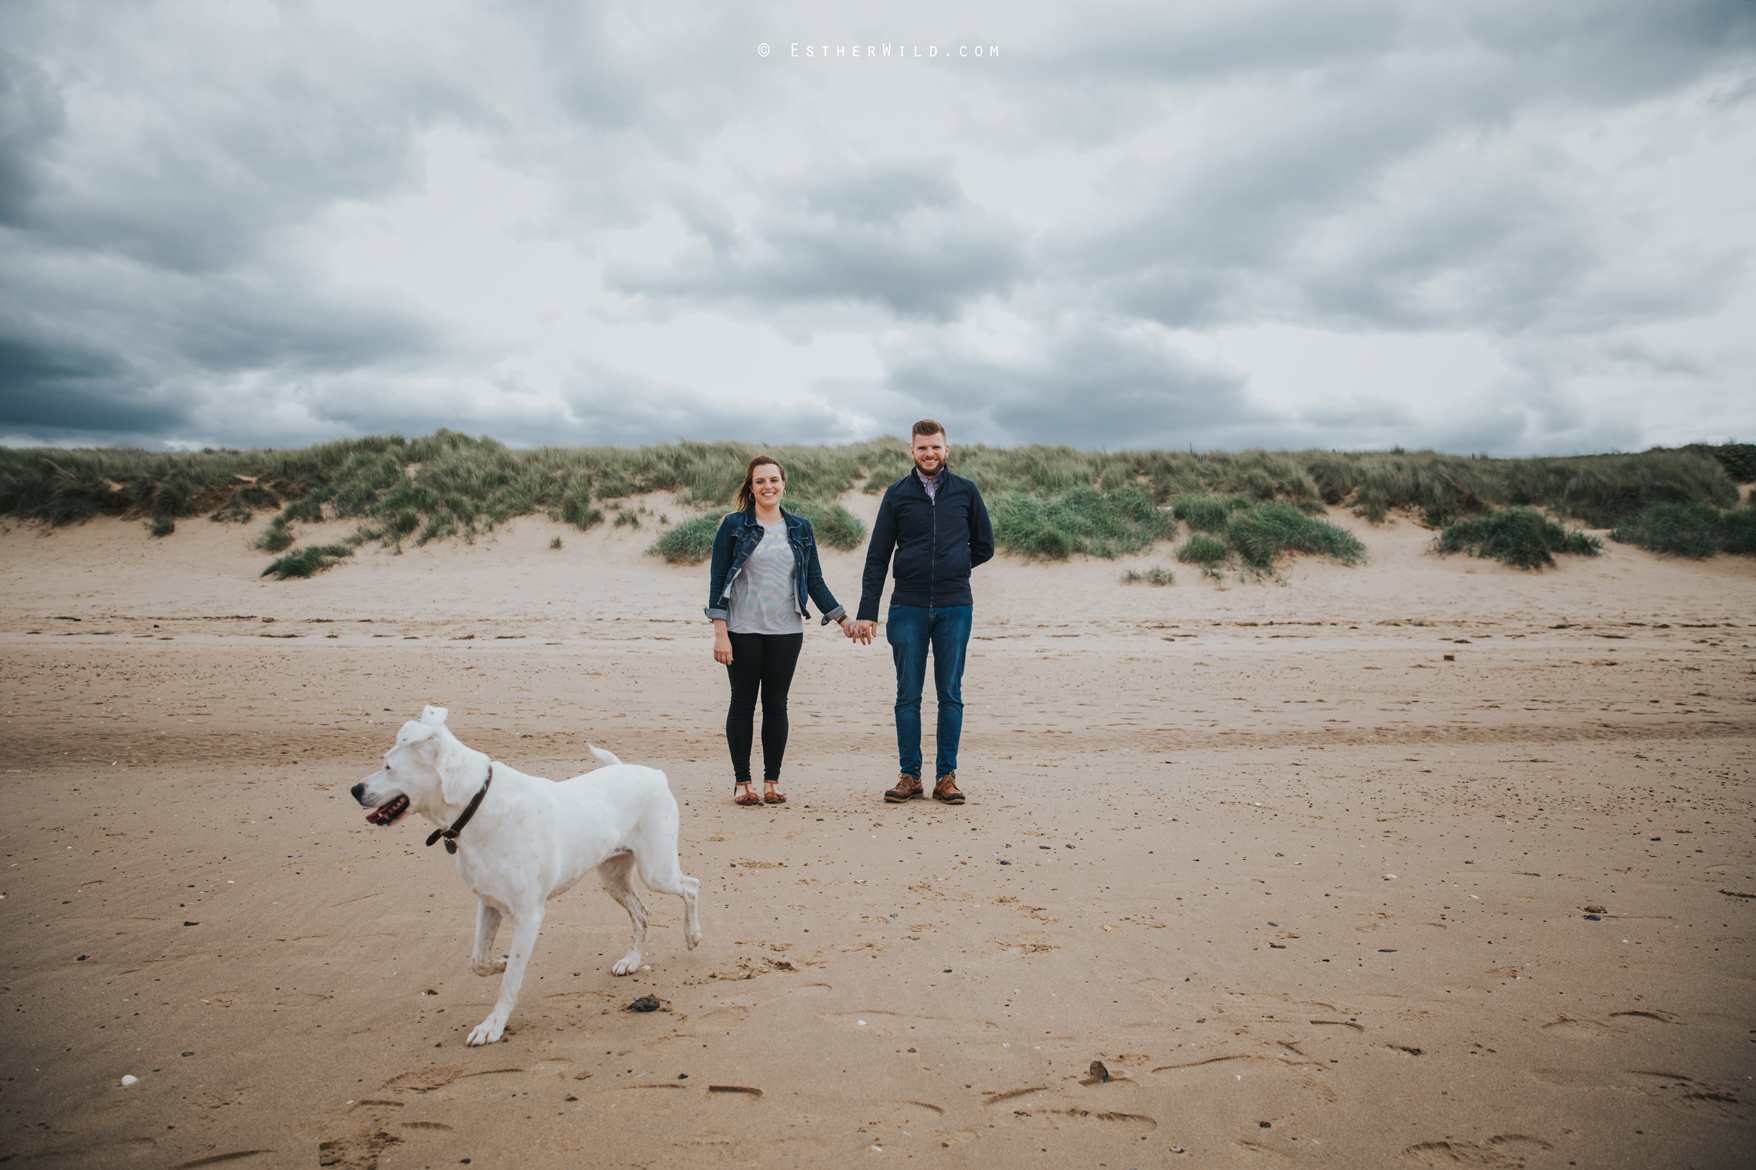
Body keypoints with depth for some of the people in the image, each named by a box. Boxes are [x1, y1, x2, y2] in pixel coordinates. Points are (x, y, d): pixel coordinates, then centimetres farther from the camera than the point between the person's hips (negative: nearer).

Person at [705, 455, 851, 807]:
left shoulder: (800, 529, 8)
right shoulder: (734, 526, 0)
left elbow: (815, 581, 13)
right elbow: (717, 581, -2)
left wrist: (843, 619, 8)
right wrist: (720, 633, -9)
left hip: (786, 631, 2)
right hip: (743, 631, -2)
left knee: (776, 704, 6)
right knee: (743, 703, 3)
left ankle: (772, 781, 16)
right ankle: (741, 782, 13)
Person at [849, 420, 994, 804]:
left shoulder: (965, 491, 7)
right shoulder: (897, 494, 5)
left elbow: (984, 546, 15)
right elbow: (877, 557, 4)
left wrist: (950, 568, 8)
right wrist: (867, 612, -2)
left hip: (955, 606, 0)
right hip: (908, 607, 0)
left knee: (951, 695, 3)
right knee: (908, 696, 2)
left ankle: (946, 776, 10)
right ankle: (909, 776, 10)